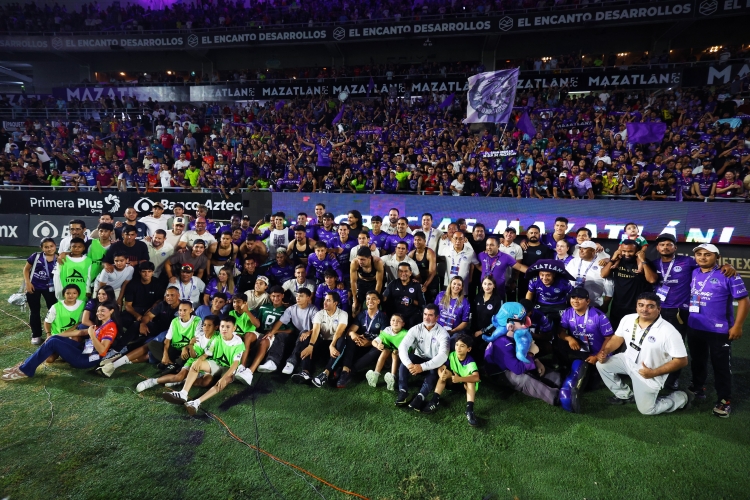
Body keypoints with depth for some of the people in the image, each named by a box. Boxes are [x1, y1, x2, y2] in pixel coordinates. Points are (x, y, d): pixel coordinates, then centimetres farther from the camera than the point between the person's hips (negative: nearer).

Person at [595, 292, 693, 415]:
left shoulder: (669, 332, -26)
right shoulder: (628, 319, -9)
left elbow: (682, 360, -20)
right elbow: (617, 338, 4)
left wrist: (654, 373, -25)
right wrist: (604, 352, -13)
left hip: (649, 374, -5)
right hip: (628, 360, 5)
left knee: (646, 410, 1)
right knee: (601, 364, -8)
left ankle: (682, 398, 25)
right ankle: (625, 395, 13)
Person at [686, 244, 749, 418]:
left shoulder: (728, 275, -11)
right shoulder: (693, 273, 4)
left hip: (719, 330, -5)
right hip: (694, 327, 5)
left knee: (721, 366, 5)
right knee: (698, 361, 20)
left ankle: (724, 400, 19)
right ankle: (697, 387, 38)